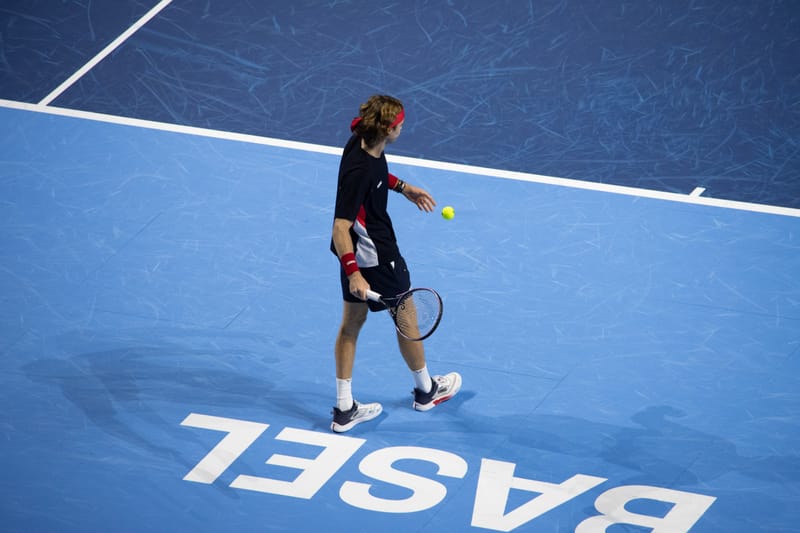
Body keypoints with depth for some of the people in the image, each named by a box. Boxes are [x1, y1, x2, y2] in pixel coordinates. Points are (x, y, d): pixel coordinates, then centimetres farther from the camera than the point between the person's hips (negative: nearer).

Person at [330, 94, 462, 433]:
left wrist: (402, 186, 17)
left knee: (352, 322, 14)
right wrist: (352, 273, -36)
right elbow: (340, 227, -33)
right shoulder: (359, 170, -34)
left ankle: (344, 410, 23)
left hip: (356, 252, 9)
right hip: (375, 258, -9)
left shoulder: (362, 142, -7)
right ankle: (425, 390, 37)